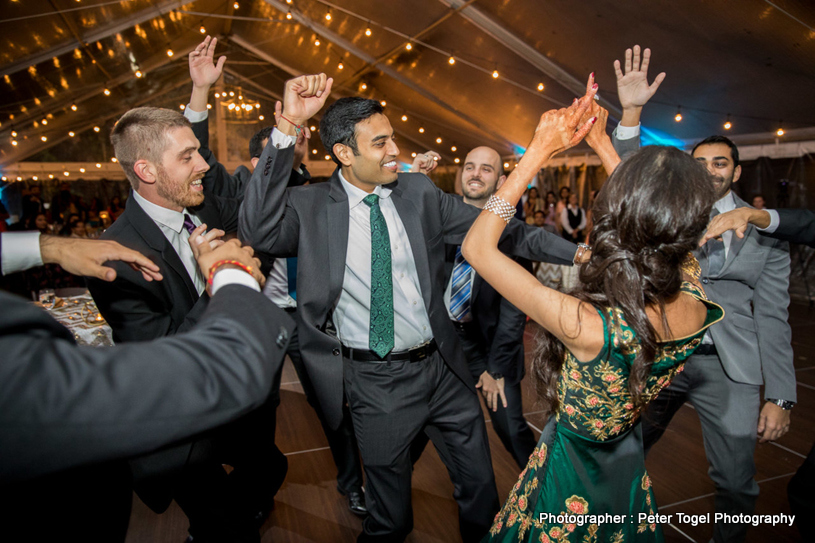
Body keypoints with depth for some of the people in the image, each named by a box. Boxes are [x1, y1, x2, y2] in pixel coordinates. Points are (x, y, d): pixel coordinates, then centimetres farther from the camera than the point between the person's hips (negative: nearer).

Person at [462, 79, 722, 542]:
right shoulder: (695, 306, -23)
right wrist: (603, 144, -3)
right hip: (630, 475, 6)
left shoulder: (589, 326, -41)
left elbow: (477, 247, -32)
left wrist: (539, 151, -28)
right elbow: (651, 228, -3)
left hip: (571, 484, -5)